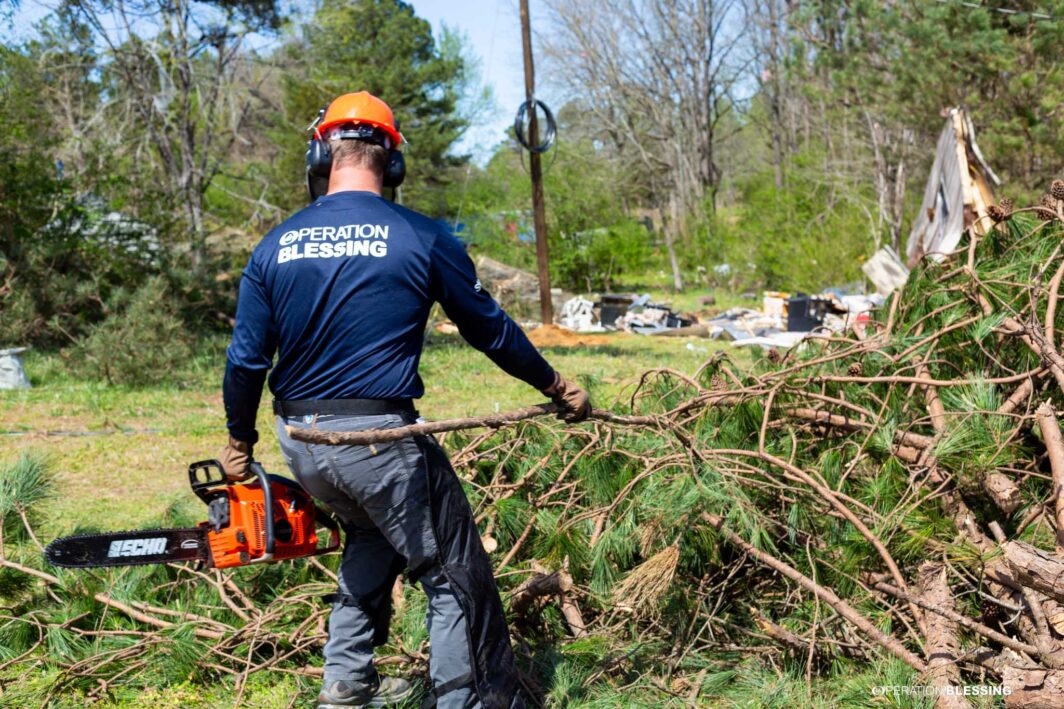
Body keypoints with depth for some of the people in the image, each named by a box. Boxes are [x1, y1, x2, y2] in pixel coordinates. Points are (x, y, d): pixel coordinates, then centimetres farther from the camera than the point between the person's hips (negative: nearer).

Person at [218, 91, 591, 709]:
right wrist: (557, 387, 18)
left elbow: (246, 360, 5)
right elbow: (491, 329, 3)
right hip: (381, 441, -6)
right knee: (457, 576, 6)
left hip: (302, 447, 6)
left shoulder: (275, 246, 3)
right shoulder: (423, 239, -6)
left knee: (373, 536, 30)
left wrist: (240, 444, 20)